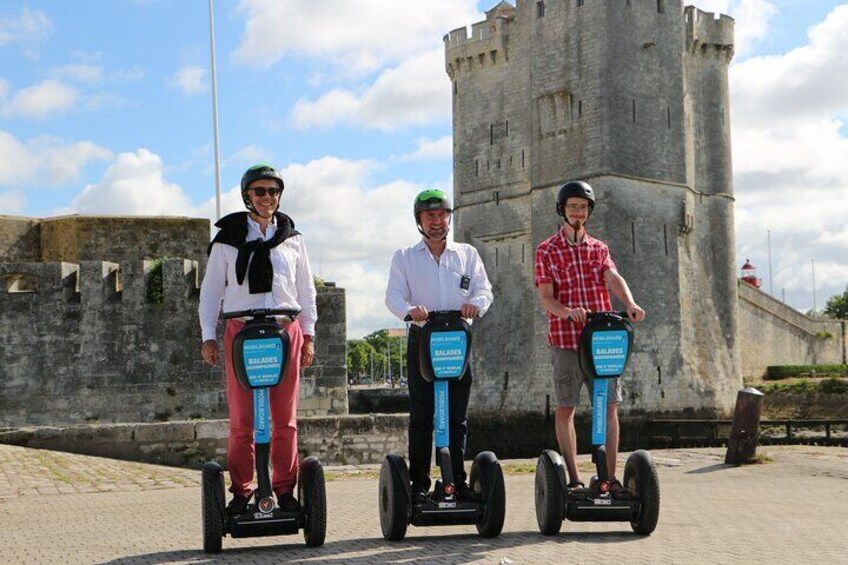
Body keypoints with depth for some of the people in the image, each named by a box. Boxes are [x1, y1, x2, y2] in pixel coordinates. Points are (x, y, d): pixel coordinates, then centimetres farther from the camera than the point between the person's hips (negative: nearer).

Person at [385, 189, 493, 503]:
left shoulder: (467, 254, 16)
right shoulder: (404, 257, 12)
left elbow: (484, 289, 6)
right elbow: (393, 294, -1)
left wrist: (475, 303, -19)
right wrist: (410, 309, -24)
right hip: (421, 339, -1)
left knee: (458, 415, 2)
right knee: (421, 414, -4)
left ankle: (457, 481, 8)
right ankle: (419, 483, 0)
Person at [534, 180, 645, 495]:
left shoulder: (599, 248, 14)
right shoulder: (547, 250, 4)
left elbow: (613, 278, -5)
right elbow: (546, 298, -4)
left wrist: (630, 304, -26)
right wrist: (568, 312, -26)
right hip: (565, 340, -2)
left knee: (609, 407, -1)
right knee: (565, 408, 2)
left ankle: (610, 476, 4)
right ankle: (574, 478, 11)